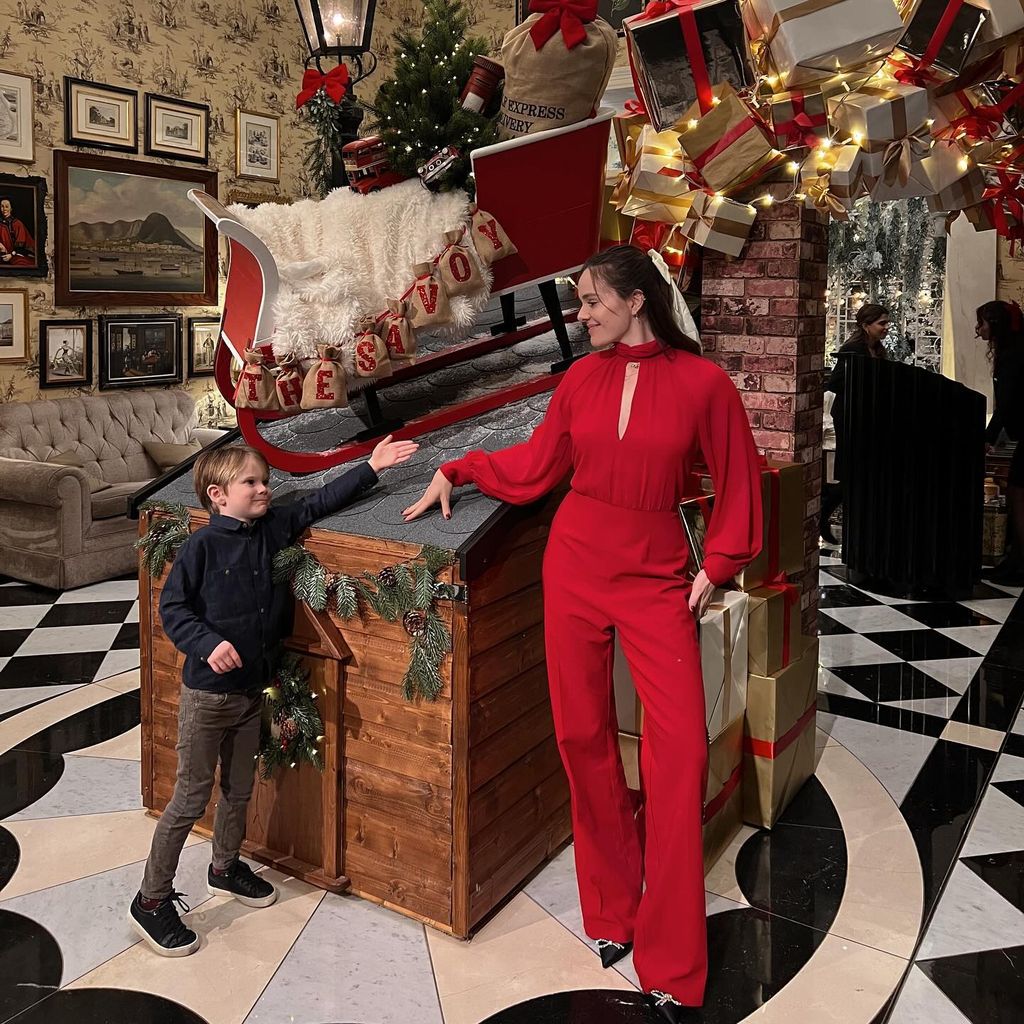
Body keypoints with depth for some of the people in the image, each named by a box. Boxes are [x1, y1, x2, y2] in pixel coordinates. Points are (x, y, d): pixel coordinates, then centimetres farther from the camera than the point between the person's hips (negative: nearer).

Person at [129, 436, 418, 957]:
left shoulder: (274, 527, 0)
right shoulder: (202, 545, -16)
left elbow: (319, 502, 5)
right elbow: (172, 607, -13)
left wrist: (370, 468, 0)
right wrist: (208, 643, -27)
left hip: (252, 689, 6)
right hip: (207, 693, -6)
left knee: (239, 790, 21)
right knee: (191, 797, 2)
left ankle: (225, 868, 44)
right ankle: (151, 900, 17)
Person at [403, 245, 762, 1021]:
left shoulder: (702, 382, -7)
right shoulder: (582, 378, 4)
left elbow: (737, 481, 1)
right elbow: (535, 466, 14)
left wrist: (717, 566, -2)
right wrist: (458, 470, 12)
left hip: (656, 576, -3)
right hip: (576, 563, 3)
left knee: (680, 746, -8)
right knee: (583, 735, 6)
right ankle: (613, 908, 26)